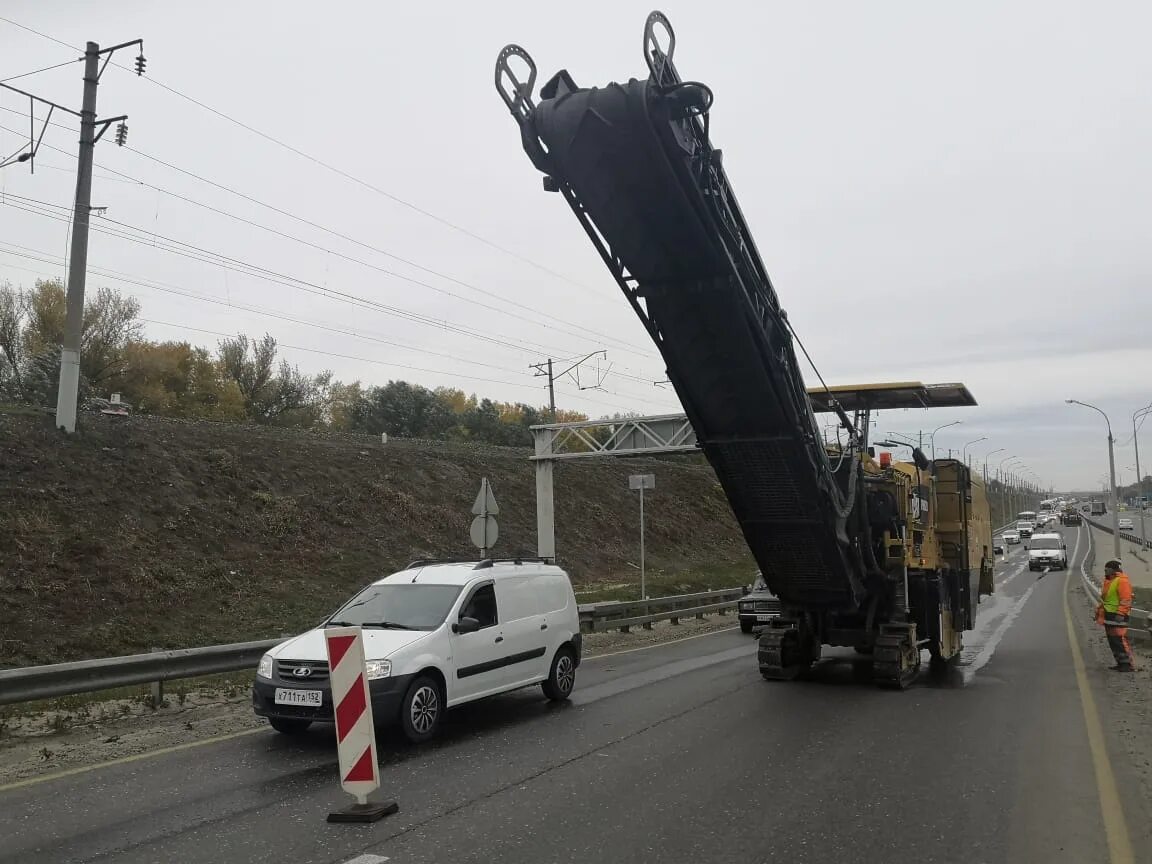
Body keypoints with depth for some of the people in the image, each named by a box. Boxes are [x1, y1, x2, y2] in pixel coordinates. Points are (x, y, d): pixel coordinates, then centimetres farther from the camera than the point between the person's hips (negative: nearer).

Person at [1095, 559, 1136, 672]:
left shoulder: (1122, 581, -12)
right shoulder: (1108, 581, 18)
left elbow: (1126, 600, -19)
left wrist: (1120, 614, -24)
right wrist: (1099, 611, 23)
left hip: (1117, 616, -10)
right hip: (1108, 615, 10)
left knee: (1120, 640, -10)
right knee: (1112, 641, 11)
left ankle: (1127, 664, -6)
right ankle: (1120, 663, 17)